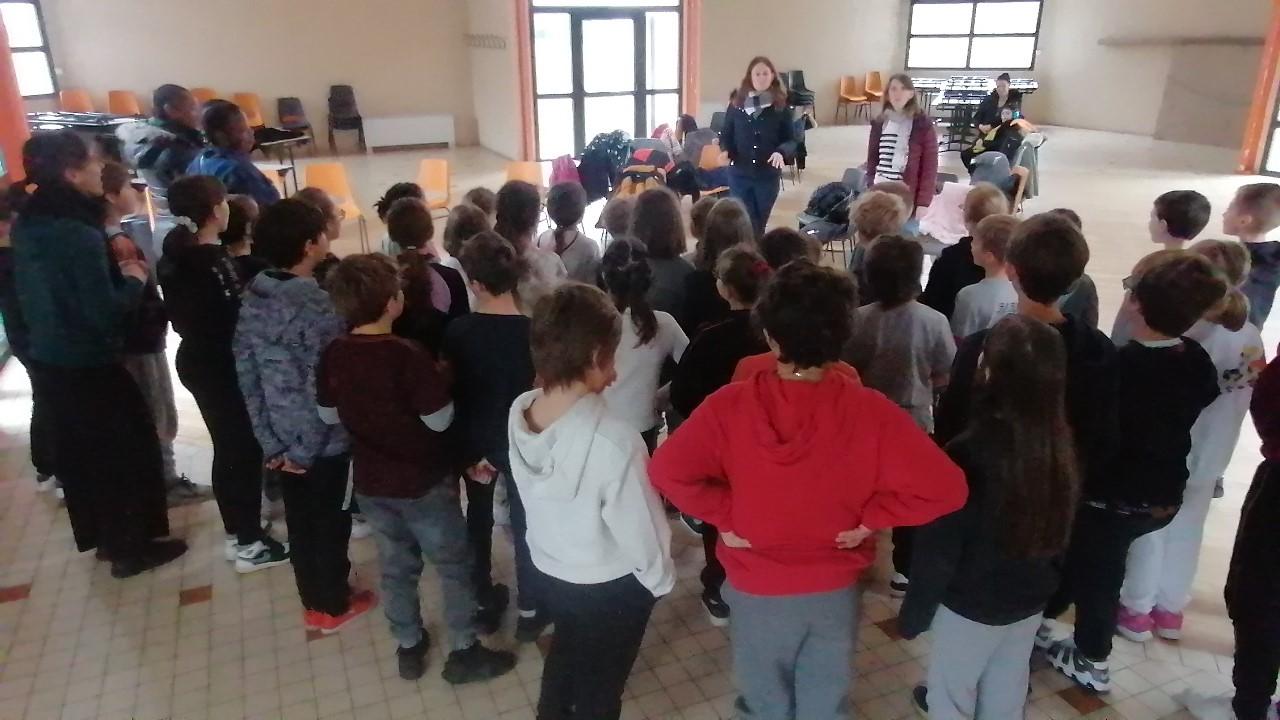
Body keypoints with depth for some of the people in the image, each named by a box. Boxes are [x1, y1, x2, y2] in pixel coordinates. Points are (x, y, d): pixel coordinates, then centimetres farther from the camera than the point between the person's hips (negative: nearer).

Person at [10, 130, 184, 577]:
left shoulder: (26, 224, 2)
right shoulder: (80, 234, -24)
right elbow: (104, 313, -25)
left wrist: (112, 269, 8)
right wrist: (134, 280, -9)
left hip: (46, 359, 8)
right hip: (88, 365, -8)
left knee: (78, 451, 20)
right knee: (128, 449, 8)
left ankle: (100, 535, 36)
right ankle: (130, 546, 19)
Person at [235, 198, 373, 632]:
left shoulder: (252, 298, -2)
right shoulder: (320, 307, -24)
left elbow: (246, 375, 1)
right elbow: (326, 389, -24)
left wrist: (270, 441, 4)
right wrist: (305, 450, -12)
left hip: (282, 438, 7)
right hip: (324, 441, -6)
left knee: (299, 520, 20)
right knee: (330, 521, 12)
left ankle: (313, 601, 37)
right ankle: (333, 605, 29)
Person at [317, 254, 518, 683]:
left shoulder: (333, 355, -7)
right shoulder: (409, 355, -26)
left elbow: (328, 415, 5)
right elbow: (440, 420, -20)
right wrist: (439, 382, -4)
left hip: (370, 482, 6)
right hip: (423, 483, -6)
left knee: (396, 567, 22)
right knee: (455, 566, 13)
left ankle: (408, 648, 36)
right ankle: (463, 652, 24)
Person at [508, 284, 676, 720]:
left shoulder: (519, 411, -17)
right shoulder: (614, 442, -37)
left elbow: (537, 496, -4)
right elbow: (639, 532, -23)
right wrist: (660, 579, -5)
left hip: (549, 570, 6)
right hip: (609, 586, -5)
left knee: (565, 652, 34)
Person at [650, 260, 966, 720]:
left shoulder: (730, 406, -21)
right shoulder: (868, 410, -19)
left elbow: (667, 471, -26)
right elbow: (944, 488, -21)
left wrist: (727, 515, -14)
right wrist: (870, 518, -10)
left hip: (757, 590, 0)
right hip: (836, 589, 1)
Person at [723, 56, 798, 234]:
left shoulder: (781, 108, -1)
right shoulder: (736, 105, 0)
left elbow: (791, 140, 0)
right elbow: (726, 135, 6)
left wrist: (781, 152, -21)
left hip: (768, 176, 0)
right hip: (739, 175, 0)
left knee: (759, 225, 11)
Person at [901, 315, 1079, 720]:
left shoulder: (968, 454, -30)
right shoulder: (1061, 449, -12)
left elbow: (937, 551, -21)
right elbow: (1059, 535, 2)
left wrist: (914, 613, -7)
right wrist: (1046, 586, 18)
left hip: (970, 607, -5)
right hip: (1031, 603, 6)